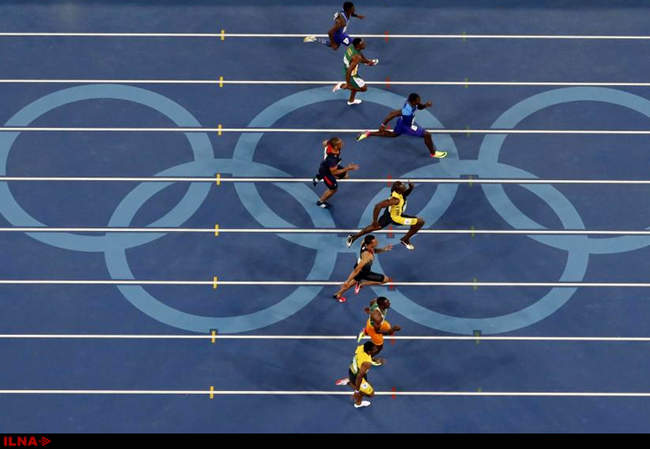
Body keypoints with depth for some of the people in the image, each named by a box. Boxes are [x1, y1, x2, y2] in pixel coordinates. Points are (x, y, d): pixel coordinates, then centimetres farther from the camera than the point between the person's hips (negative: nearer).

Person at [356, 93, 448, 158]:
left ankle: (368, 134, 34)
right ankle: (433, 153, 21)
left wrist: (425, 105, -18)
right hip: (407, 126, -9)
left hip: (402, 121, 9)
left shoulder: (411, 101, -19)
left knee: (394, 134, 33)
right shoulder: (408, 110, -41)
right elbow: (392, 114, -34)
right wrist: (383, 125, -25)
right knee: (427, 134, -3)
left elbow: (419, 107, 4)